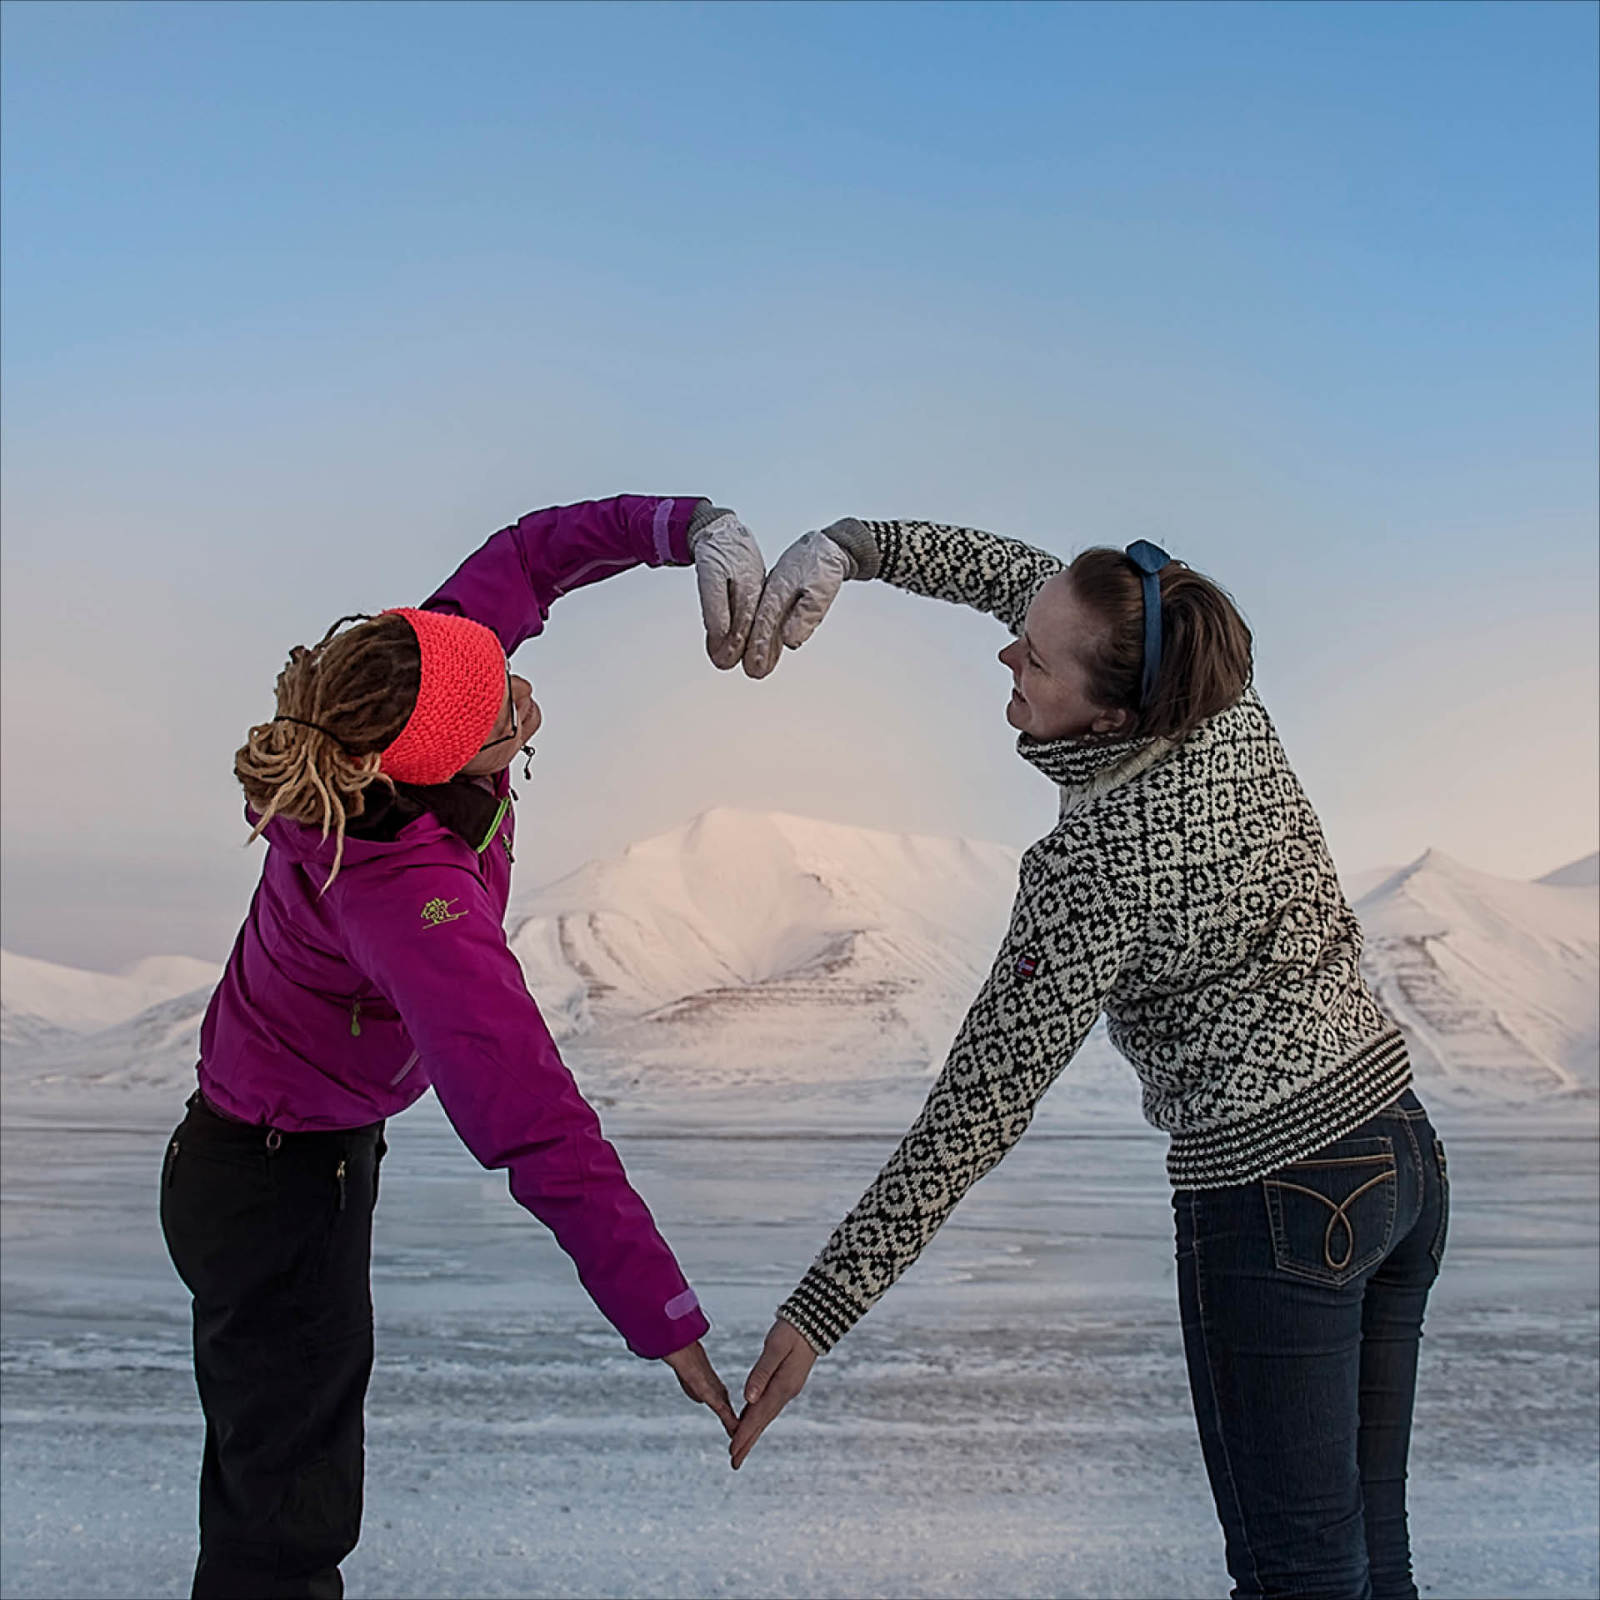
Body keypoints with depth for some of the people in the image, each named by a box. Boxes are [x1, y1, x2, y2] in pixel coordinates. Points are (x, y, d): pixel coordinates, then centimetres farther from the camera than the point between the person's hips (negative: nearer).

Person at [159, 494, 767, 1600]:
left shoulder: (418, 673, -19)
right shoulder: (407, 896, -41)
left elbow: (531, 554, -3)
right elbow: (531, 1124, -45)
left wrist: (694, 528, -18)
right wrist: (665, 1319, -45)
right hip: (277, 1190, -9)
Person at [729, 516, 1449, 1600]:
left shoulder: (1099, 861, -23)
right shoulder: (1222, 703, -2)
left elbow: (984, 1103, -22)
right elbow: (1014, 570, 11)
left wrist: (822, 1307, -18)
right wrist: (849, 547, -1)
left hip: (1278, 1199, -8)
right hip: (1404, 1148, 8)